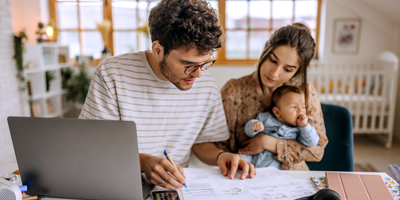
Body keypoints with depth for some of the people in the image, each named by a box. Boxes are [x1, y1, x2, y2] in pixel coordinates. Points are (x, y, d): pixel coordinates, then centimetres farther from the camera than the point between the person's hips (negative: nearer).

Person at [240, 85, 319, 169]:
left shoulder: (299, 129, 3)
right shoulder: (266, 118, 3)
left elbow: (312, 142, -4)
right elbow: (249, 131, 3)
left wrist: (304, 126, -15)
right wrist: (253, 125, -21)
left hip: (273, 161, -1)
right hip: (254, 155, 1)